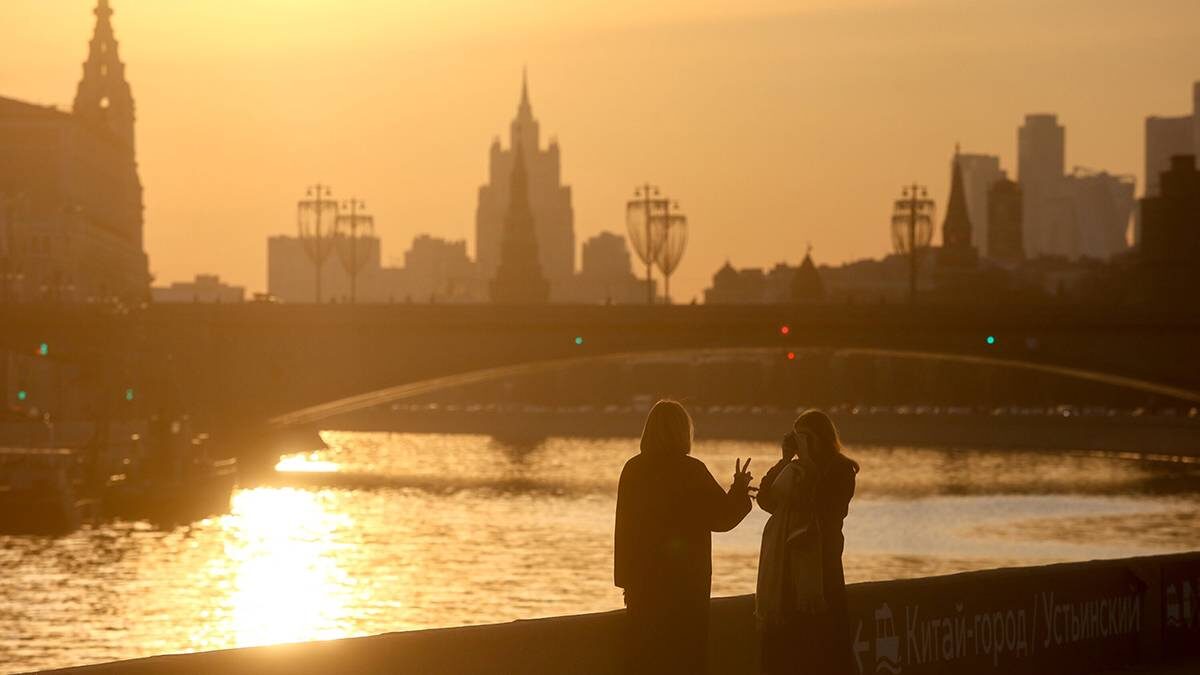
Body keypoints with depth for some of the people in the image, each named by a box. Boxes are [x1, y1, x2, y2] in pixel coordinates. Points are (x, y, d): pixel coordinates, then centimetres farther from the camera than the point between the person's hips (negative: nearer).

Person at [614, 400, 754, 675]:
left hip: (642, 577, 5)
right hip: (685, 579, -5)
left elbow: (625, 525, 8)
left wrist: (626, 578, 16)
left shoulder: (633, 468, 1)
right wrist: (739, 490, 14)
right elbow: (722, 518, -6)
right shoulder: (691, 471, -13)